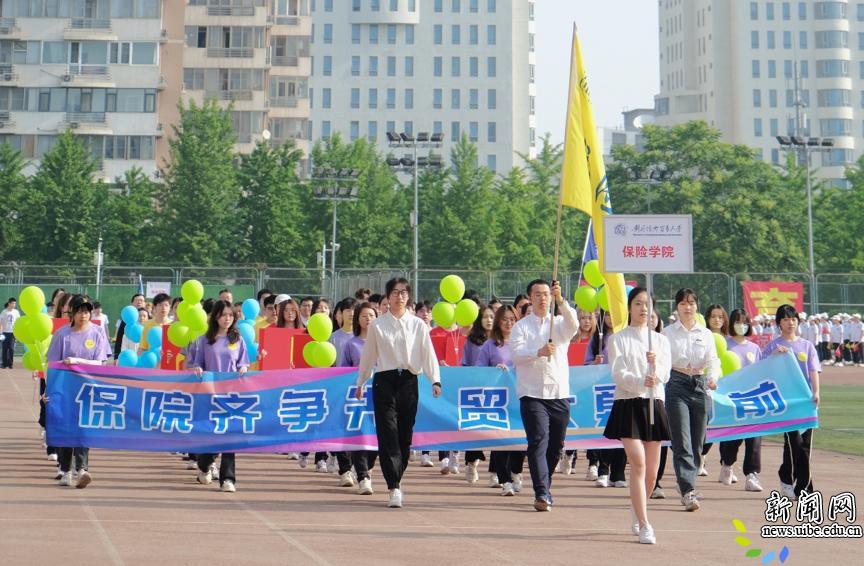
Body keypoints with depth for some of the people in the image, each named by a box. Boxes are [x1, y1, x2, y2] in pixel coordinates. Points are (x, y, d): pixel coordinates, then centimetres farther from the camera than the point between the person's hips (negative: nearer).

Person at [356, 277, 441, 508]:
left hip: (409, 381, 1)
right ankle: (394, 488, -13)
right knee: (388, 433, -10)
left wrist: (435, 380, -7)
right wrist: (360, 383, 16)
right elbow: (368, 355, 13)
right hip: (385, 381, -1)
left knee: (405, 435, 6)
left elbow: (428, 354, 4)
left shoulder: (418, 325, 6)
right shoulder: (377, 325, 5)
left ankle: (397, 477, 26)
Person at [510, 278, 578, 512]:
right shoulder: (521, 326, 6)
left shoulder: (560, 323, 12)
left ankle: (544, 489, 28)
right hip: (532, 394, -3)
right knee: (538, 442, -14)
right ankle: (542, 494, -18)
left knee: (555, 445, 10)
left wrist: (561, 300, -25)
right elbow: (516, 353, -9)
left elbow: (573, 325, -12)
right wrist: (539, 352, -28)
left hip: (559, 394, 3)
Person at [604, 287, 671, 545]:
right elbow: (618, 373, -8)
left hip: (653, 405, 4)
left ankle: (636, 512, 32)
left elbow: (665, 375, 1)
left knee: (651, 471, 8)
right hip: (628, 405, -4)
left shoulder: (660, 340, 12)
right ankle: (644, 525, -16)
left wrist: (655, 364, -22)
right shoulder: (618, 339, 3)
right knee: (638, 463, -16)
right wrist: (641, 382, -26)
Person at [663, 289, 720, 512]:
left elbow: (713, 361, 1)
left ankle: (687, 489, 20)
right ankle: (688, 491, -16)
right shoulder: (668, 333, 4)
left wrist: (713, 377, -18)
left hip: (700, 387, 3)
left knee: (697, 443, 6)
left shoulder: (706, 334, 11)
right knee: (682, 443, -11)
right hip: (676, 386, -3)